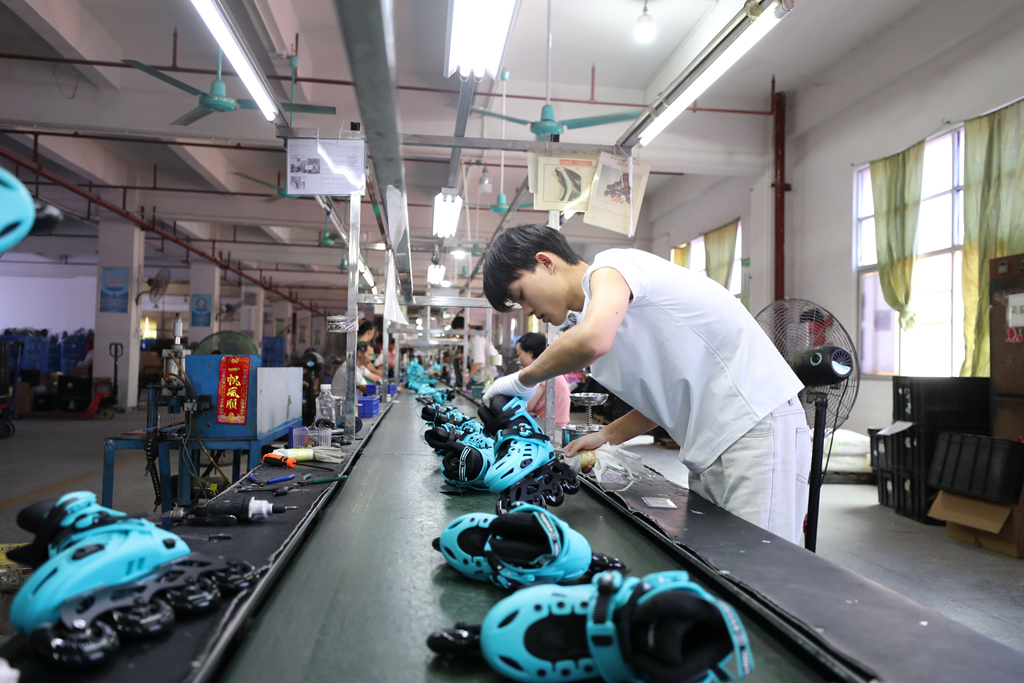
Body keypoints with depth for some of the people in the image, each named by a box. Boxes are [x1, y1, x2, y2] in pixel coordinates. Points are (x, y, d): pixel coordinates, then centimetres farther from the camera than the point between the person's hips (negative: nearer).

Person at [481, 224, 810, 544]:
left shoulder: (610, 266, -8)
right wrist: (605, 436, 10)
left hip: (757, 426, -9)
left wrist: (522, 379, -14)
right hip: (713, 445, 10)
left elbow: (592, 340, -31)